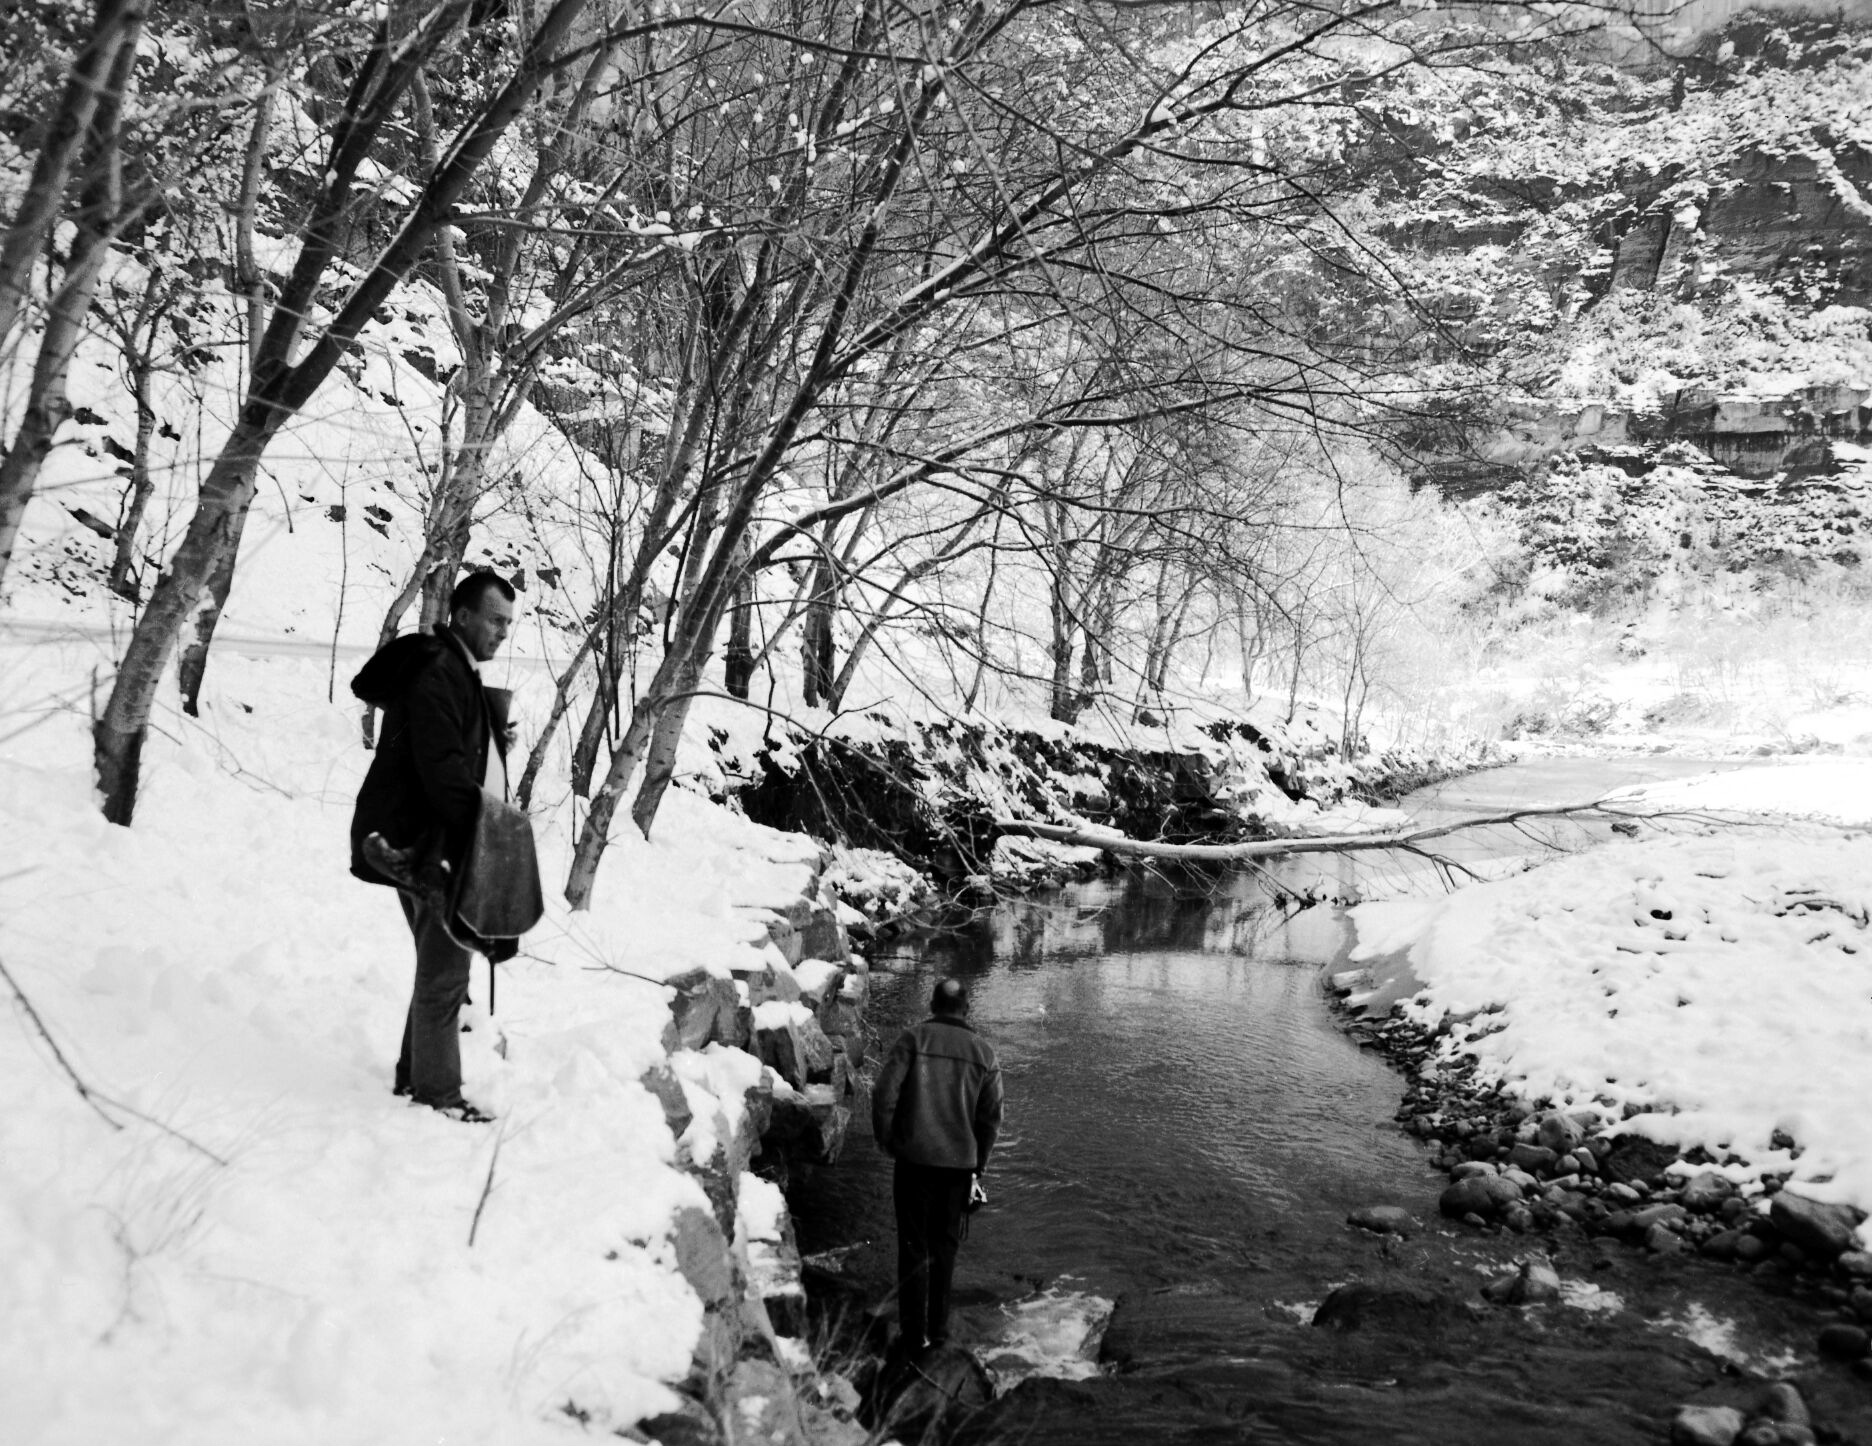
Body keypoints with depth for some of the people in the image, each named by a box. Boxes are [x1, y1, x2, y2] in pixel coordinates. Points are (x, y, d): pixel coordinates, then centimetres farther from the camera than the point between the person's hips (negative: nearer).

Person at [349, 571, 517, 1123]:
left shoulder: (460, 672, 16)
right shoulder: (436, 674, -18)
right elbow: (441, 768, -25)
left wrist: (494, 740, 6)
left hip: (433, 846, 11)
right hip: (430, 848, -11)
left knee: (443, 966, 20)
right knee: (445, 970, -1)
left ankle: (416, 1073, 32)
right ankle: (438, 1091, 11)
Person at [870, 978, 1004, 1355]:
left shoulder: (913, 1040, -5)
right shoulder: (984, 1052, 3)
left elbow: (884, 1094, -12)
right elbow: (991, 1116, 4)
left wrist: (887, 1143, 2)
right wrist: (977, 1166, 14)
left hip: (915, 1160, -2)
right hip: (960, 1163, 2)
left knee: (914, 1247, 7)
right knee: (945, 1246, 16)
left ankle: (914, 1333, 10)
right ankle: (938, 1328, 23)